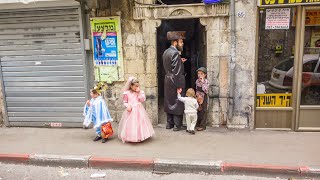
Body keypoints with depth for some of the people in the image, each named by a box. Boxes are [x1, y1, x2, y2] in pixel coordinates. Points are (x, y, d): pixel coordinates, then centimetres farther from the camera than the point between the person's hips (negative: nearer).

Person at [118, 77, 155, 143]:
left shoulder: (140, 92, 4)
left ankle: (140, 136, 16)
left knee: (139, 122, 3)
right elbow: (125, 102, 6)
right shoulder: (127, 93, -1)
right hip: (131, 111, -2)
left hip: (139, 110, 2)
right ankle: (130, 138, 11)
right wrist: (127, 106, -13)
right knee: (131, 124, -1)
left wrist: (139, 92, -11)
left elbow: (142, 100, -6)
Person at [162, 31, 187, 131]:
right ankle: (177, 125, 9)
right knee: (178, 102, 1)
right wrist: (179, 86, -19)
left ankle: (169, 123, 25)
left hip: (167, 80, 9)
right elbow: (176, 72, -22)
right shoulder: (175, 53, -17)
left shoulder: (166, 52, 10)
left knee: (169, 101, 15)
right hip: (175, 81, -9)